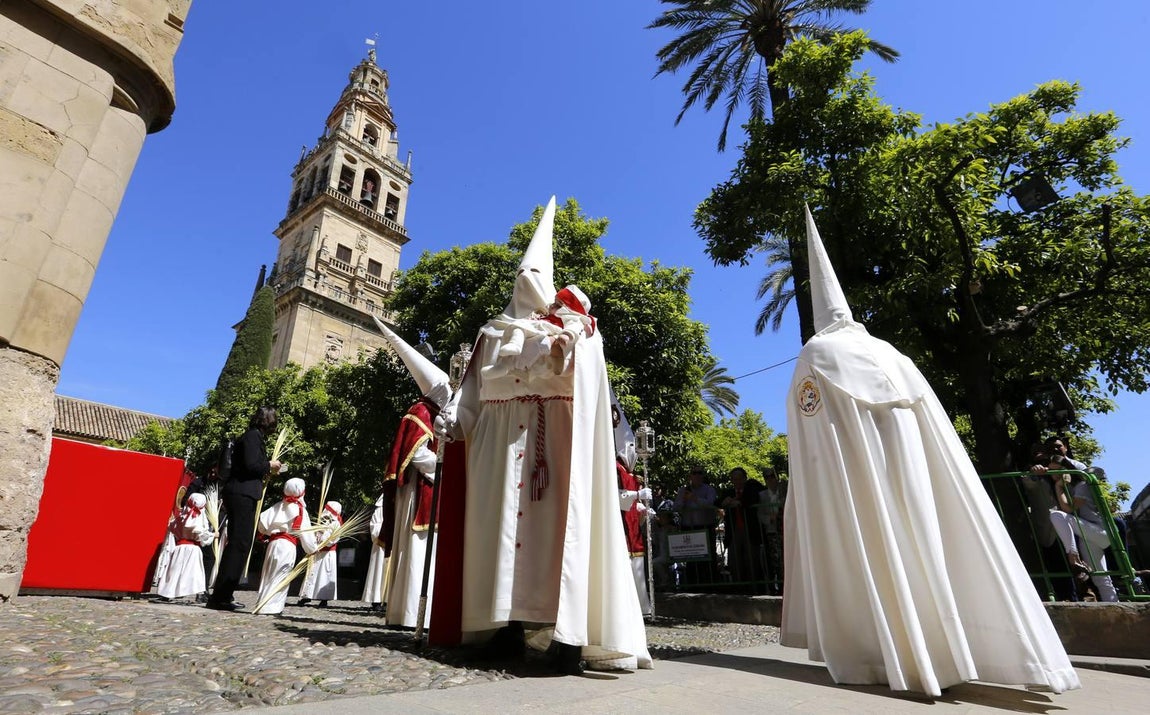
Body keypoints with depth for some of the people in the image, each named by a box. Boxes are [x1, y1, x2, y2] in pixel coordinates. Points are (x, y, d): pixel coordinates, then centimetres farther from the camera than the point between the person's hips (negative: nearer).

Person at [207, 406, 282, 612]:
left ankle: (222, 594, 20)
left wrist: (266, 472, 17)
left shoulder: (254, 436, 20)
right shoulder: (253, 436, -9)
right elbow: (251, 465, -19)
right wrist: (269, 466, -4)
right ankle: (221, 596, -7)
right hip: (243, 494, -10)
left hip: (241, 495, 10)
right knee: (239, 544, -9)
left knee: (238, 544, 14)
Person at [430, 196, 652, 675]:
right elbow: (480, 383, 12)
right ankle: (508, 623, -1)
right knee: (504, 519, -4)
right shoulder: (496, 330, 22)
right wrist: (455, 417, -5)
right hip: (503, 436, 3)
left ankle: (567, 634, -13)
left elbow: (580, 372, -1)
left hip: (557, 436, -2)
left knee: (559, 519, -11)